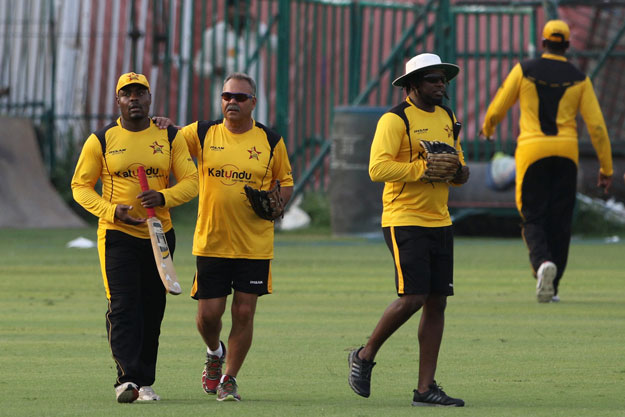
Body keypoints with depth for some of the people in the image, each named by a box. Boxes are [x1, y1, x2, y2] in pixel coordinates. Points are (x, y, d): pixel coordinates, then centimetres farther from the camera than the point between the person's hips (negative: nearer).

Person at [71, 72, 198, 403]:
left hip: (159, 235, 3)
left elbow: (191, 181, 2)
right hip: (117, 235, -3)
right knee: (123, 307, -15)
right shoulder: (101, 140, 1)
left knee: (152, 310, 5)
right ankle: (127, 378, -23)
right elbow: (80, 186, 2)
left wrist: (163, 198, -19)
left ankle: (144, 382, 13)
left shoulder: (170, 138, 5)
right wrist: (112, 211, -14)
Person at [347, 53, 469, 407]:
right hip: (405, 221, -7)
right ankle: (365, 356, 9)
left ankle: (426, 388, 7)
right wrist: (423, 169, -23)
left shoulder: (447, 118, 16)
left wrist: (460, 172, 0)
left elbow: (457, 162, 24)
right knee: (411, 298, -15)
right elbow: (378, 168, -18)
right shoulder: (396, 119, -9)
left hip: (440, 221, 7)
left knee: (437, 302, 3)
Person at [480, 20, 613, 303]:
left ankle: (542, 262, -28)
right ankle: (552, 286, 11)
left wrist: (487, 128, 31)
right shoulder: (579, 79, 3)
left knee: (533, 217, 2)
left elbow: (497, 108, 7)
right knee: (560, 220, 10)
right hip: (566, 152, 1)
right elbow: (596, 125, 1)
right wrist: (606, 168, 7)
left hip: (532, 151, -1)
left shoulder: (524, 70, 0)